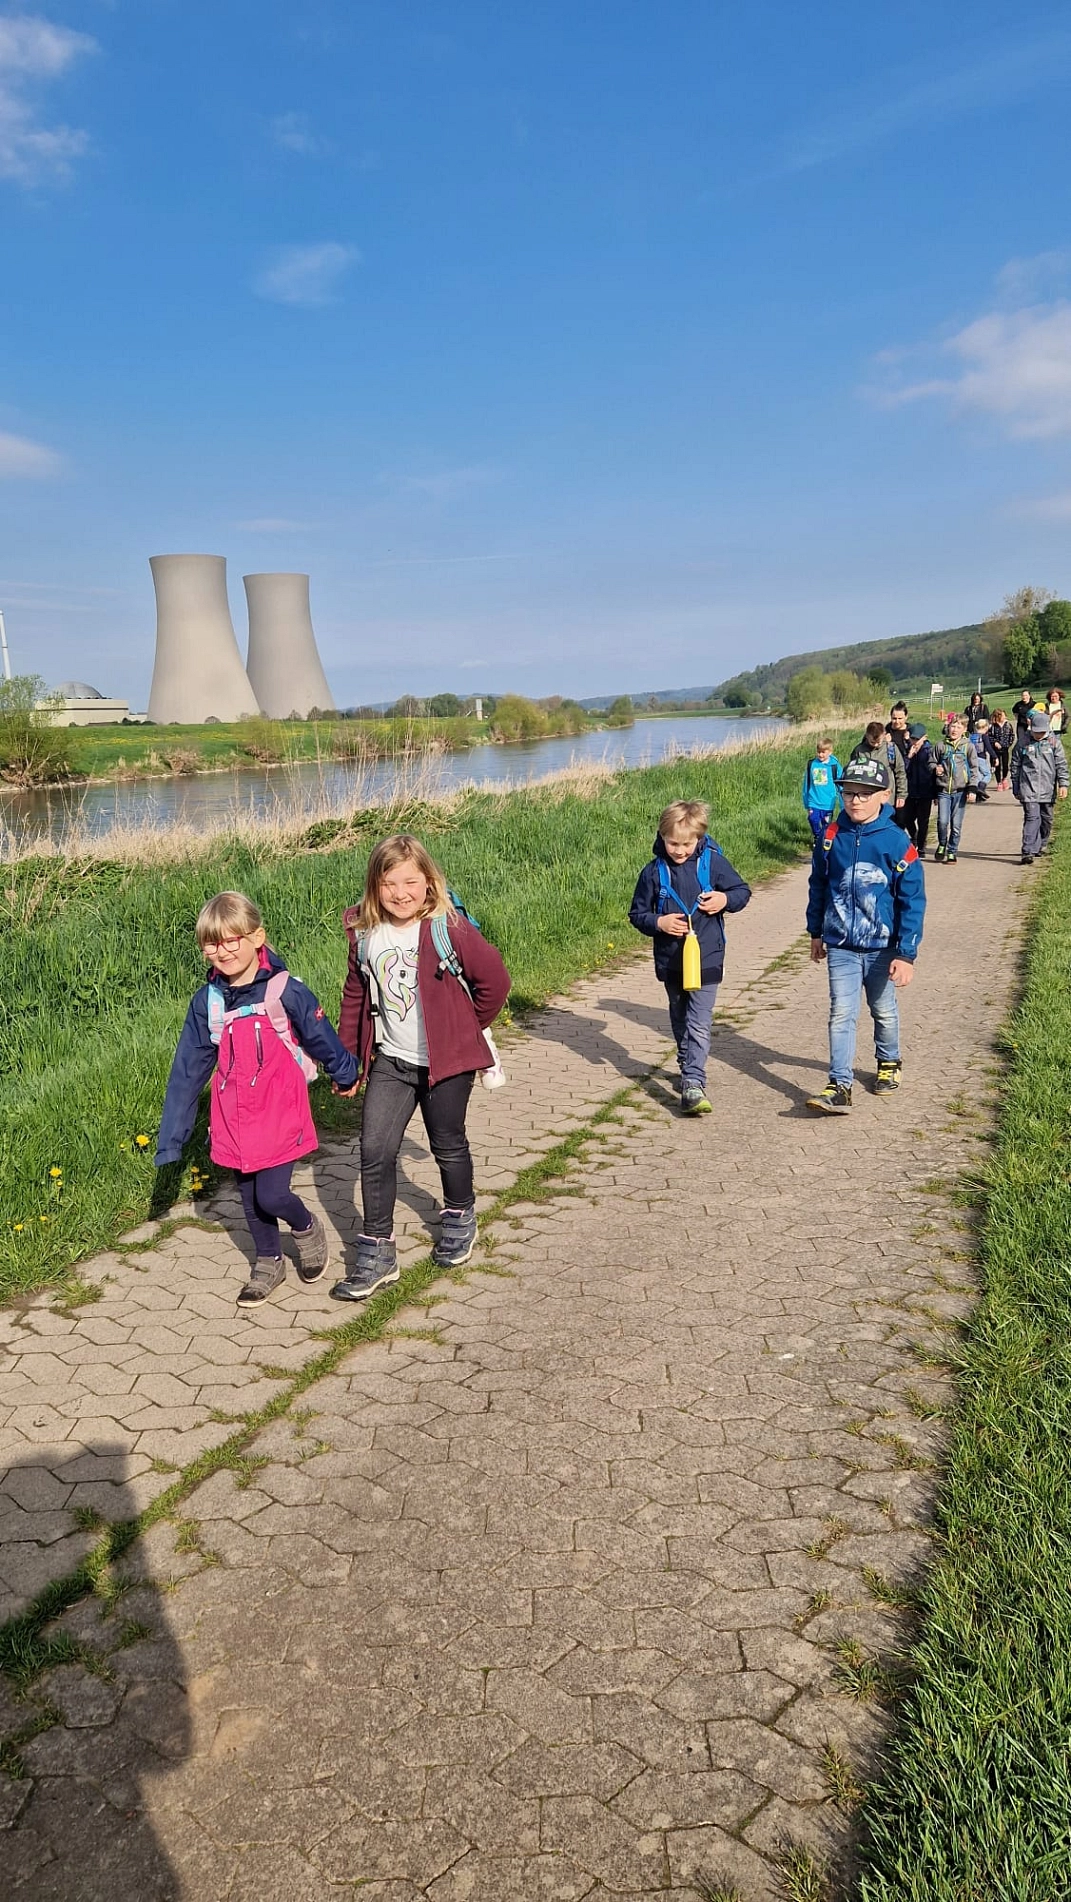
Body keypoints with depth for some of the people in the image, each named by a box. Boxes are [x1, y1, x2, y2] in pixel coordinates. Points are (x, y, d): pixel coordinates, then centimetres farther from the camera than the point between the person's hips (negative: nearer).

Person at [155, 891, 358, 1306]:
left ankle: (307, 1228, 25)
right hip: (234, 1121, 4)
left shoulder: (284, 991, -14)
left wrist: (345, 1075, 16)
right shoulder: (207, 1001, -2)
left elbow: (320, 1037, 1)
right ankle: (269, 1263, 38)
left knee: (271, 1195, -8)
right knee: (249, 1198, 15)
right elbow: (187, 1070, 1)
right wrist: (171, 1137, 1)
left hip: (280, 1117, -4)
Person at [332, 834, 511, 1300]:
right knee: (374, 1151, -4)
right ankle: (376, 1253, 8)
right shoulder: (366, 934, -3)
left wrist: (468, 1028, 0)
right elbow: (355, 995, 9)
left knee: (448, 1145, 14)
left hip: (446, 1061, -3)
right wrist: (348, 1057, 9)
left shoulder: (449, 928, -17)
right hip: (390, 1061, 3)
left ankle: (459, 1219, 42)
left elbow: (494, 979, -10)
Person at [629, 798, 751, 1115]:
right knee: (679, 1020, 19)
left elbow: (743, 891, 5)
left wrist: (726, 899, -16)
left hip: (706, 959, -3)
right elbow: (637, 913, 3)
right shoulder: (654, 872, -3)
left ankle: (693, 1082, -14)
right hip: (670, 961, 3)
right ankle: (689, 1069, 37)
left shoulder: (713, 863, -6)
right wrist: (658, 923, -16)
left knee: (698, 1023, -10)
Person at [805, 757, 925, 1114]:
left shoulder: (897, 843, -14)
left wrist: (906, 954, -15)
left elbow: (913, 902, -12)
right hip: (840, 946, 1)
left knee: (883, 1011, 17)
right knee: (841, 1014, -4)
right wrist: (815, 932, 14)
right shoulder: (832, 837, -6)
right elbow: (818, 886, 9)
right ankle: (840, 1086, -3)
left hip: (882, 947, -1)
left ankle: (889, 1063, 41)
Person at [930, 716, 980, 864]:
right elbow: (932, 762, 17)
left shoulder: (968, 746, 3)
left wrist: (972, 789, -3)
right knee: (942, 821, -11)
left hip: (960, 790, 0)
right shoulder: (941, 745, 6)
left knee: (956, 825, 2)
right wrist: (935, 769, -7)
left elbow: (974, 769, 4)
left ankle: (952, 853, 14)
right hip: (943, 790, 1)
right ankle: (942, 845, 15)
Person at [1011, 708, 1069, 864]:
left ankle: (1042, 844, 33)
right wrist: (1016, 787, 9)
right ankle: (1029, 851, -16)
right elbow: (1015, 765, 8)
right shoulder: (1024, 741, 2)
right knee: (1032, 818, -12)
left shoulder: (1054, 741, 3)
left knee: (1046, 818, 12)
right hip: (1029, 788, -2)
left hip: (1048, 789, 2)